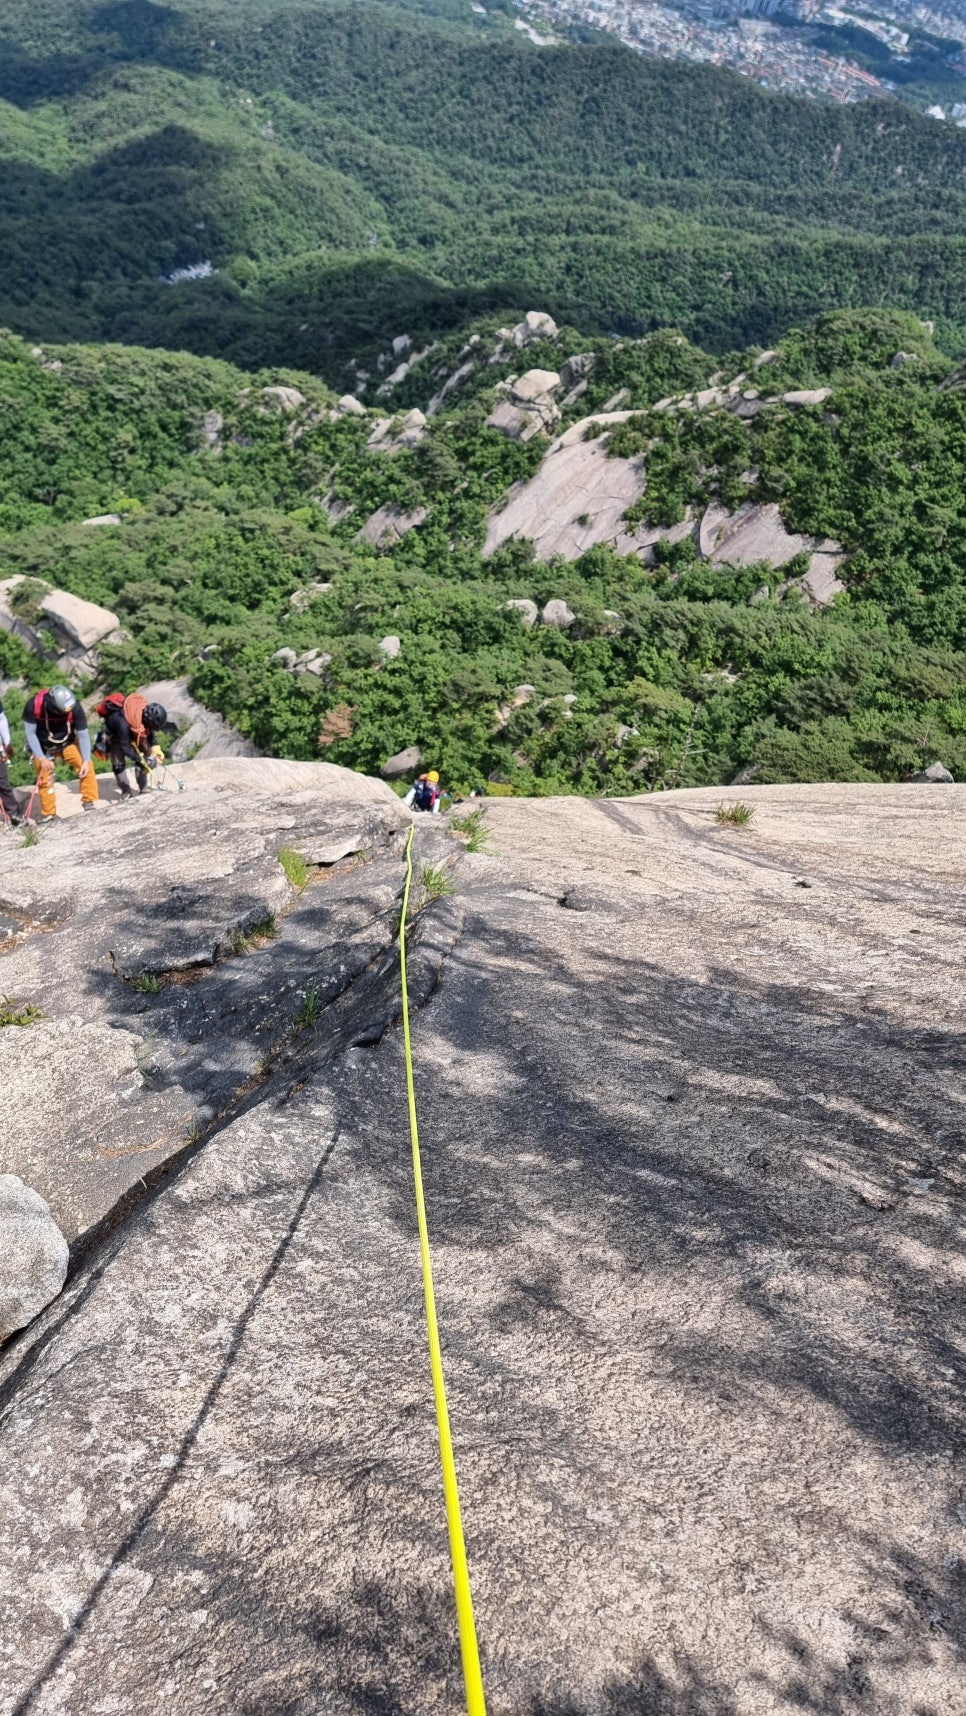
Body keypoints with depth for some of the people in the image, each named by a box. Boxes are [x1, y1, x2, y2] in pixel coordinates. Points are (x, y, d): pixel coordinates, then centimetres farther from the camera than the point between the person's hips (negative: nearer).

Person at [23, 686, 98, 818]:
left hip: (67, 743, 0)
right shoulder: (33, 705, -30)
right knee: (45, 780, -1)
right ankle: (49, 815, 17)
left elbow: (83, 735, -21)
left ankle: (89, 803, -7)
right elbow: (30, 733, -20)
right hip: (43, 748, 0)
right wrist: (42, 758, -26)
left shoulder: (74, 708, -30)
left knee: (87, 767, -19)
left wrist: (86, 760, -28)